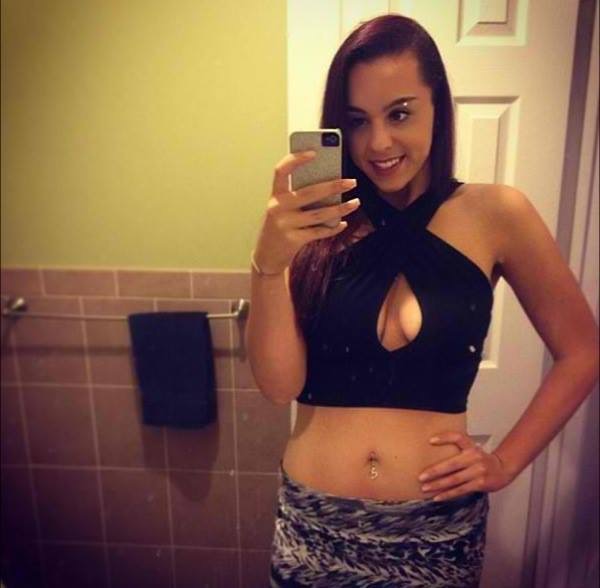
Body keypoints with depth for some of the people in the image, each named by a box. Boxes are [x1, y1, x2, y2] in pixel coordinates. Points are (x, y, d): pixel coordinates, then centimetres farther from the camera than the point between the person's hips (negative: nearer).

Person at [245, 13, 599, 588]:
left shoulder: (495, 214, -7)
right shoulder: (319, 225, -5)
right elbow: (279, 384, -12)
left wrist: (505, 462, -4)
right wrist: (268, 261, -27)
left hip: (438, 525, 0)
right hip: (314, 519, 1)